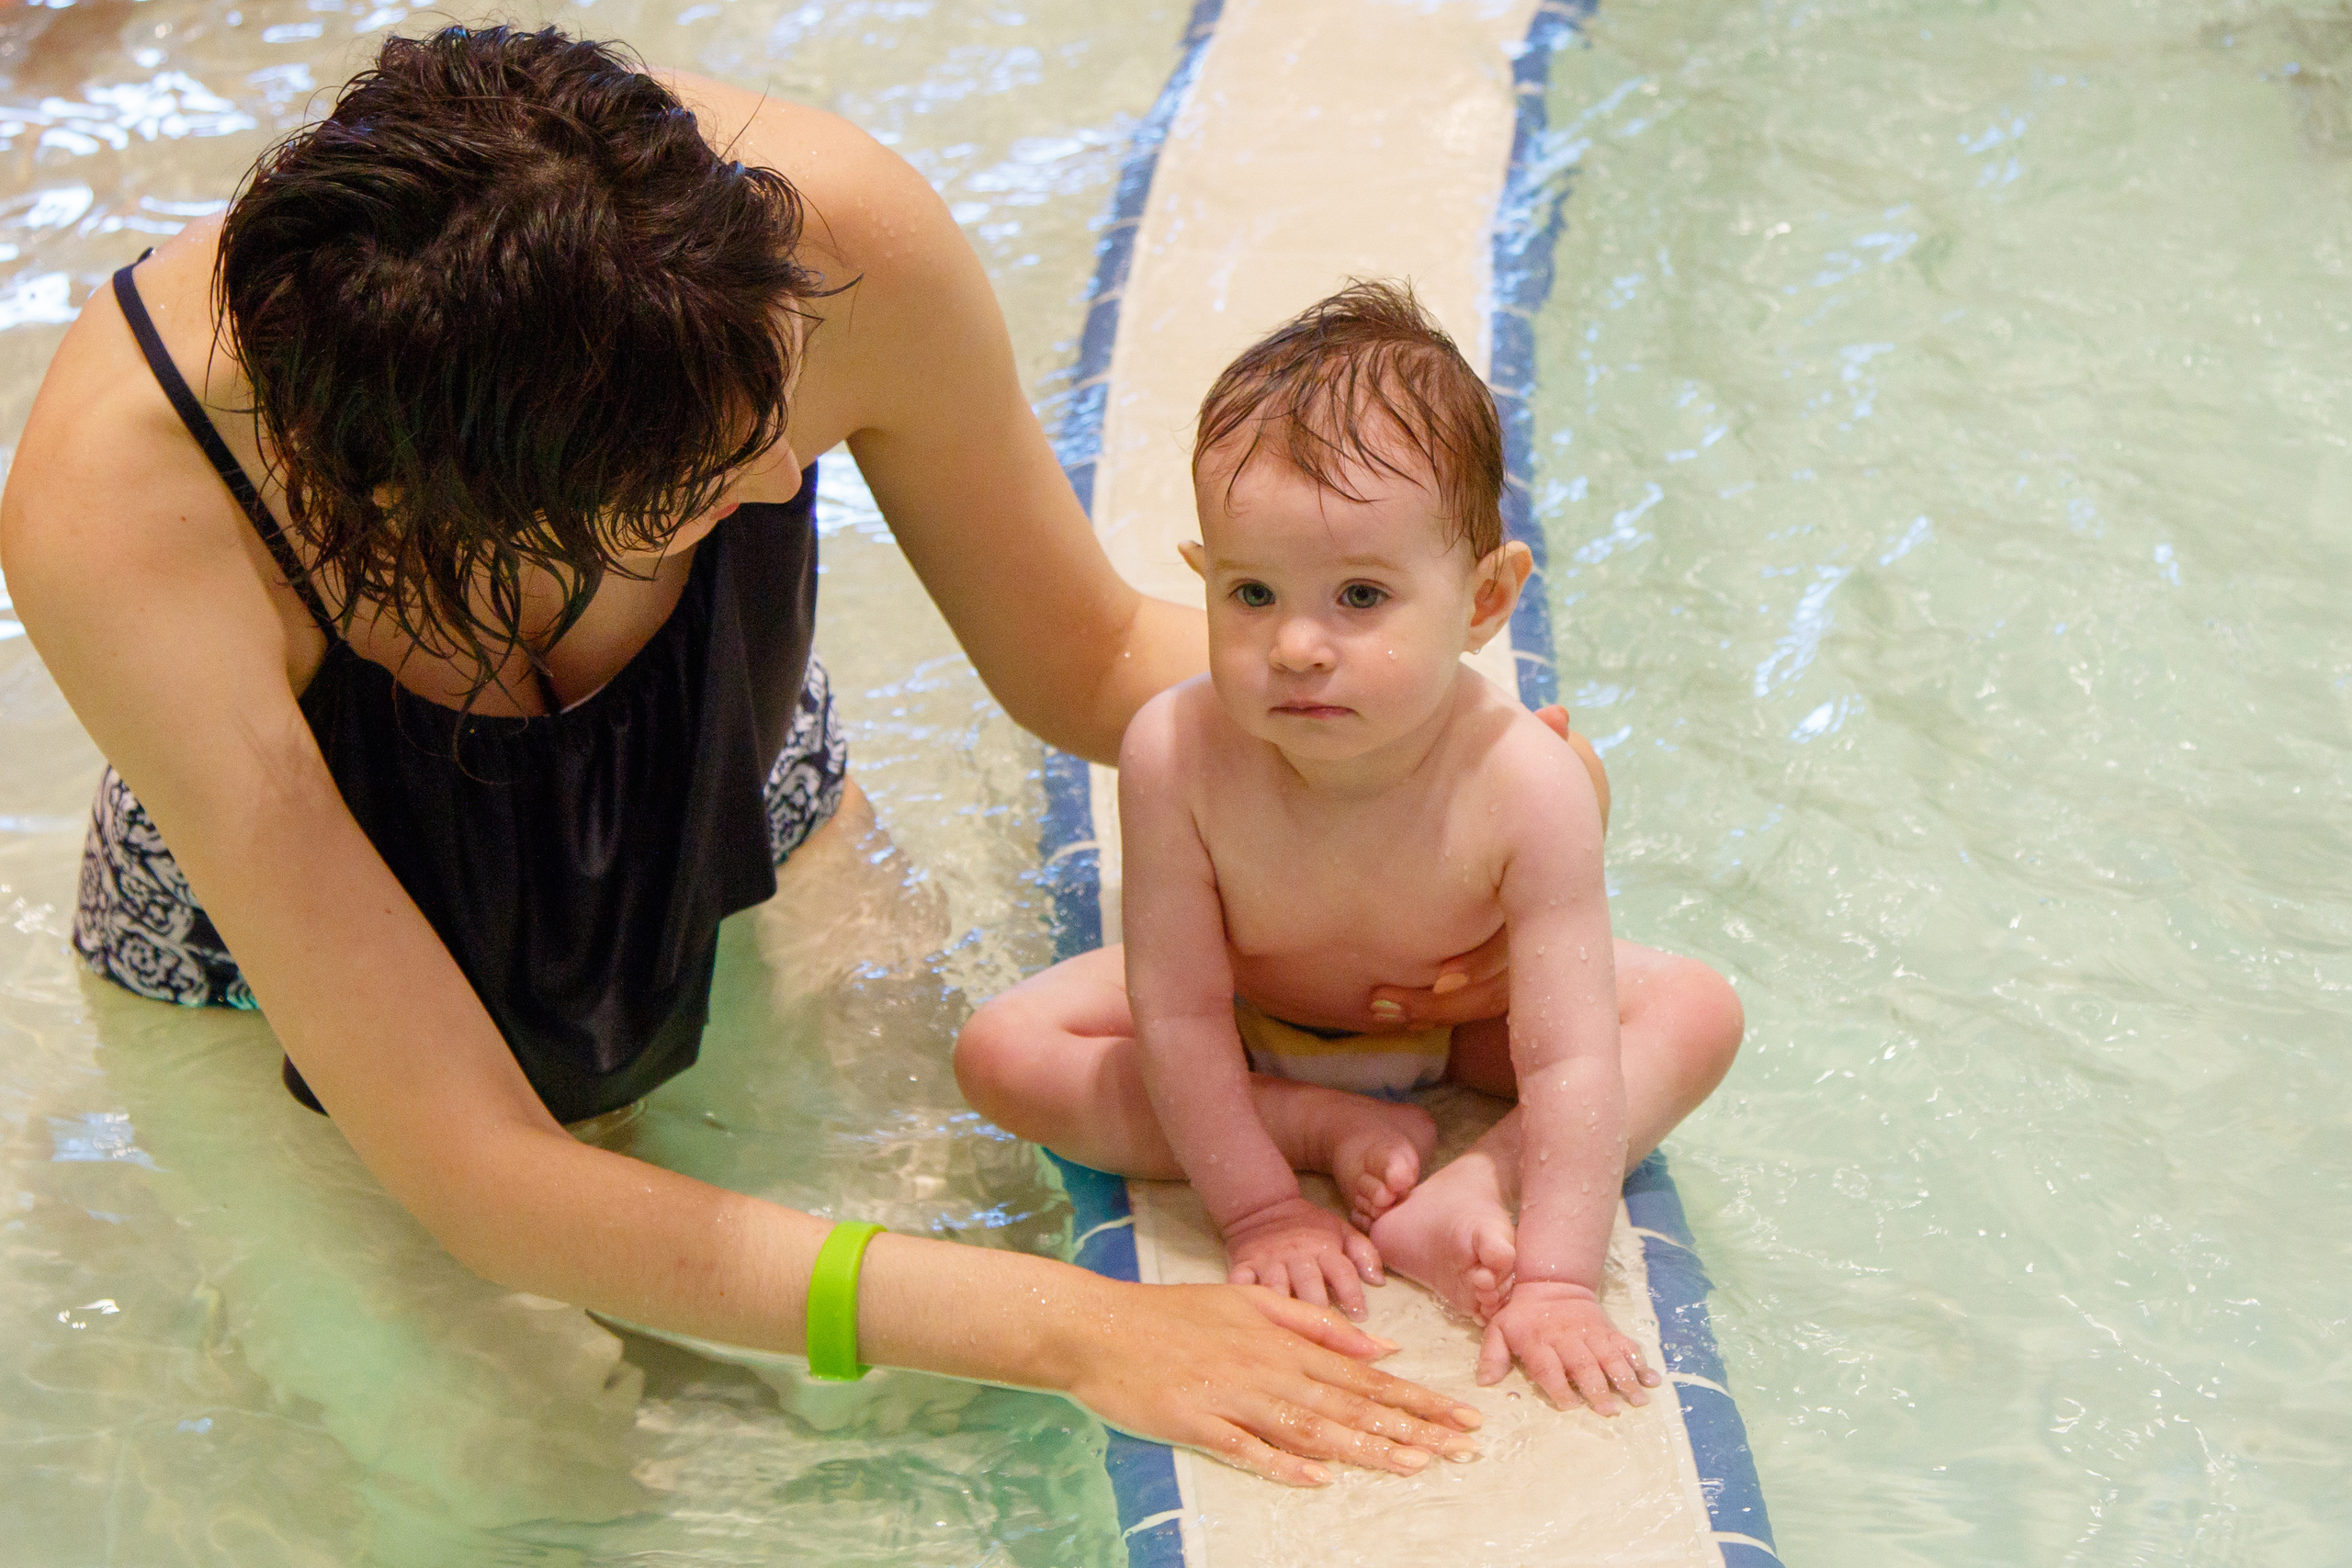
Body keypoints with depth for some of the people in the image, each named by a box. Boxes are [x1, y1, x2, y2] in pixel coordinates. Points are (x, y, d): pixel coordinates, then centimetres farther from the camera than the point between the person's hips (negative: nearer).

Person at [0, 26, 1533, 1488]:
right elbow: (483, 1179, -40)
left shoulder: (823, 235, -36)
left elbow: (1089, 665, -15)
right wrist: (1065, 1329, -43)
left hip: (731, 829, 3)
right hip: (284, 935, -2)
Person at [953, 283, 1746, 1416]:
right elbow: (1179, 1014, -26)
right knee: (999, 1052, -17)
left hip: (1459, 1014, 0)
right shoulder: (1177, 755, -35)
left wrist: (1554, 1280, -38)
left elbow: (1571, 1064, -34)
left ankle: (1465, 1194, -25)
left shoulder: (1523, 784, -37)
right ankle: (1328, 1130, -14)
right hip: (1247, 1020, 1)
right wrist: (1257, 1211, -26)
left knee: (1700, 1014, -17)